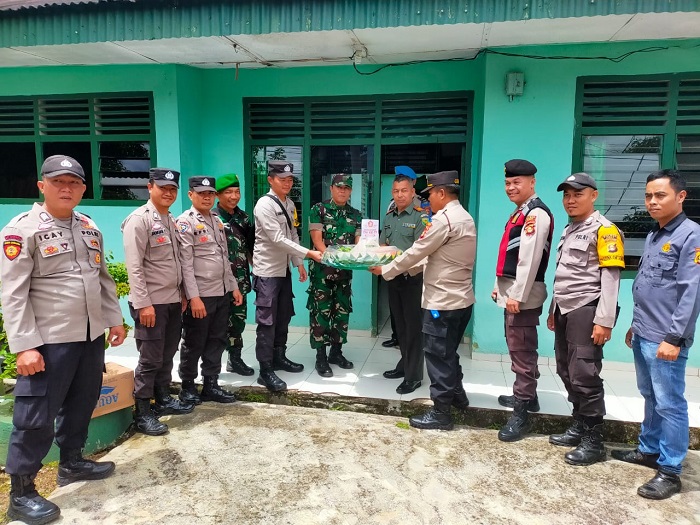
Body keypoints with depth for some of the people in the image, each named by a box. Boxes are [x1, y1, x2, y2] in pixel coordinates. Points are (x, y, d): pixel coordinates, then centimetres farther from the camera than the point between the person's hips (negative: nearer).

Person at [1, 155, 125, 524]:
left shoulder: (89, 227, 10)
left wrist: (114, 320, 15)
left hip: (92, 336, 7)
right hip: (49, 341, -6)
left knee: (81, 404, 18)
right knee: (36, 416, 2)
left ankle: (71, 462, 37)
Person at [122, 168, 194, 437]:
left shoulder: (172, 220, 13)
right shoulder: (139, 219, -12)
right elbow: (134, 266, -18)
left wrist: (182, 294, 15)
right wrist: (143, 303, -21)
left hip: (173, 301, 8)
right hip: (151, 303, -8)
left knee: (167, 355, 16)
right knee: (150, 359, -1)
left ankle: (163, 399, 32)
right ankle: (142, 414, 12)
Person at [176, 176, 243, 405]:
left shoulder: (217, 220, 14)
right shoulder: (185, 222, -9)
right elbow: (185, 264, -15)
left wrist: (234, 287, 14)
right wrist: (193, 297, -20)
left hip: (222, 292, 7)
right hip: (200, 295, -7)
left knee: (217, 341, 13)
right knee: (194, 343, 6)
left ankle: (211, 385, 24)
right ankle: (187, 385, 23)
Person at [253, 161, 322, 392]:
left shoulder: (290, 204, 10)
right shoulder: (264, 204, -16)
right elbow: (278, 239, -23)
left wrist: (298, 263, 11)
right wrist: (309, 253, -24)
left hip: (284, 270, 8)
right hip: (267, 271, -8)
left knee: (283, 318, 17)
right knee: (267, 322, -4)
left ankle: (279, 358, 32)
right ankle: (265, 371, 4)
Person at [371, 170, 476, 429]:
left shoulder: (443, 219, -19)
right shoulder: (464, 217, 13)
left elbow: (415, 252, -15)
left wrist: (385, 270, -3)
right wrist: (411, 268, 14)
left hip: (443, 301, -10)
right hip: (461, 298, 10)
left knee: (438, 355, 2)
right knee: (448, 352, 24)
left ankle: (440, 413, 14)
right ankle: (457, 394, 39)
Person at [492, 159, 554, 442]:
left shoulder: (537, 213, -15)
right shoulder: (519, 213, 17)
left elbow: (530, 259, -22)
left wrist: (517, 296, -22)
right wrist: (500, 287, 17)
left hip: (523, 295, -10)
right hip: (511, 291, 10)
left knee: (522, 352, -4)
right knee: (517, 349, 19)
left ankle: (520, 414, 4)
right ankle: (526, 396, 34)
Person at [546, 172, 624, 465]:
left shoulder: (604, 229, -8)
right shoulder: (569, 230, 17)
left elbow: (610, 278, -15)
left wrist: (604, 320, -20)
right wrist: (553, 310, 21)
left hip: (586, 312, -8)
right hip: (565, 311, 8)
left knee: (585, 377, -4)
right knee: (567, 373, 14)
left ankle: (593, 441, 9)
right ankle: (579, 427, 29)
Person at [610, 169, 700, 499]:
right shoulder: (653, 236, 14)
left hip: (665, 340, -8)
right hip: (642, 336, 8)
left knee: (670, 404, 1)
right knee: (650, 398, 19)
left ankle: (670, 471, 12)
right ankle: (649, 449, 33)